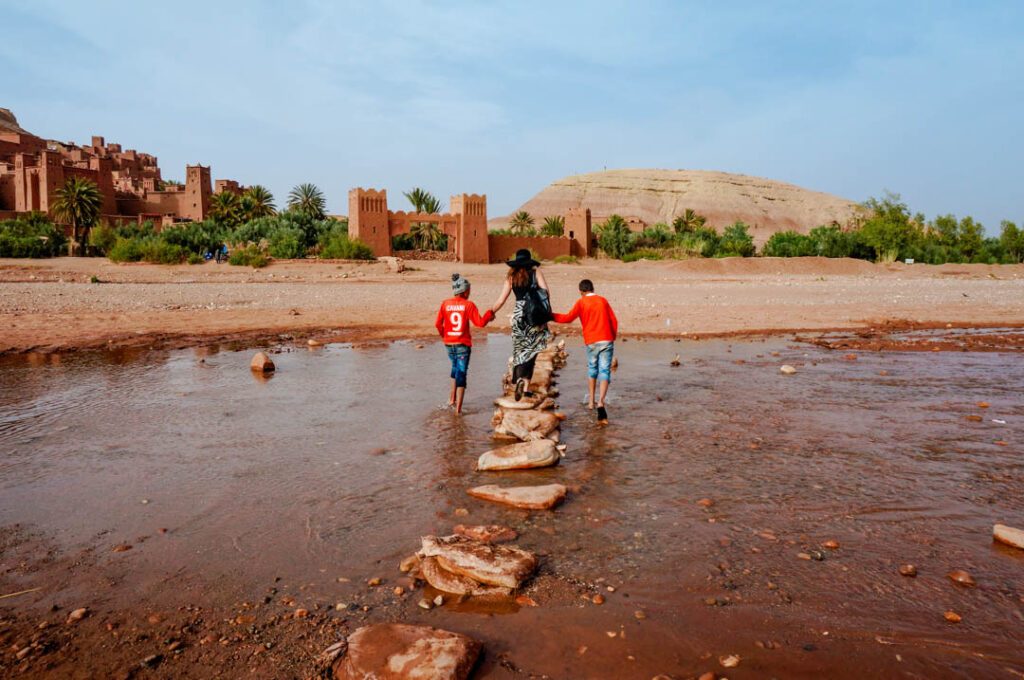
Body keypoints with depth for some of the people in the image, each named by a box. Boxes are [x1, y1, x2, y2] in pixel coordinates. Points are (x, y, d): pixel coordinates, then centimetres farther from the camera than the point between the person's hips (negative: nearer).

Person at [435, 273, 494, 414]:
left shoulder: (445, 304, 0)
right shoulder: (469, 305, -9)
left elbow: (438, 324, 1)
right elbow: (480, 323, -12)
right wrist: (489, 314, 5)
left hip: (449, 343, 4)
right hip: (463, 344, -4)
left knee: (455, 367, 27)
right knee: (462, 373, 3)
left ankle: (452, 398, 27)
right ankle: (458, 408, 1)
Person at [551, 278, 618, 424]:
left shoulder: (581, 302, 0)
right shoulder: (603, 300, 10)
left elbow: (568, 318, -8)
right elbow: (614, 321, 9)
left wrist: (551, 315, 2)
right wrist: (613, 337, 20)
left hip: (591, 342, -1)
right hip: (607, 341, 1)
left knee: (592, 369, 20)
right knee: (604, 372, -3)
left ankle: (591, 401, 25)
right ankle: (601, 402, -20)